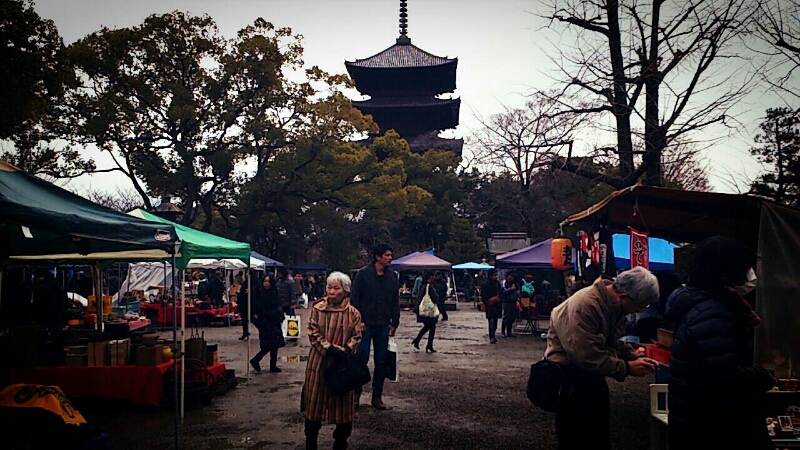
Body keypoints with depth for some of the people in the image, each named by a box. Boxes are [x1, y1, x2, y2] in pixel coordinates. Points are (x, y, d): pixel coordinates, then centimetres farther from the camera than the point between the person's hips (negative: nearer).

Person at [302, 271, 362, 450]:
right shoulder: (317, 309, -2)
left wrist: (343, 351, -18)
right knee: (315, 401, 9)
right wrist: (329, 349, -17)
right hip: (319, 361, 0)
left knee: (342, 402, 7)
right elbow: (313, 333, -6)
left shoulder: (353, 313, -2)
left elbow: (356, 337, -2)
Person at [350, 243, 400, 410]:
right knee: (361, 359, 0)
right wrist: (358, 320, -10)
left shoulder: (392, 276, 7)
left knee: (381, 362, 7)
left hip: (383, 325, 4)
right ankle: (356, 394, 13)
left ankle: (377, 397, 17)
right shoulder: (364, 274, -5)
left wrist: (394, 322, 6)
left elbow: (396, 301, 11)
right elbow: (355, 298, -5)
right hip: (366, 324, -4)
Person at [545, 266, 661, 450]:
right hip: (569, 374, -9)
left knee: (600, 433, 19)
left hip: (591, 373, 9)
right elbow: (587, 357, -31)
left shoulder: (614, 304, -1)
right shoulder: (585, 306, -31)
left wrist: (635, 358, -5)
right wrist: (627, 368, -22)